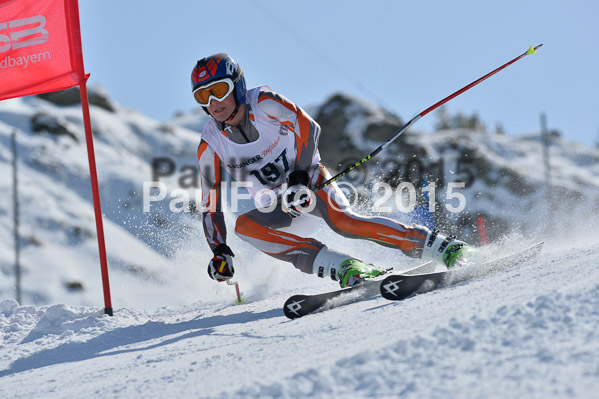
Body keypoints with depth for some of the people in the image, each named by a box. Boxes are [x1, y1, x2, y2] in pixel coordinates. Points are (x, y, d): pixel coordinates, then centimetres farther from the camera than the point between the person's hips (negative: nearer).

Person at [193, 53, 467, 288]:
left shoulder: (263, 103, -17)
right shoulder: (210, 145, -10)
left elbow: (307, 128, -10)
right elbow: (210, 204, -4)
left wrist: (299, 177, -21)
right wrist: (219, 252, -14)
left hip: (310, 182, -3)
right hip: (277, 209, 3)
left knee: (343, 221, -32)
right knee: (243, 225, -28)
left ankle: (441, 247, -30)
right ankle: (341, 267, -36)